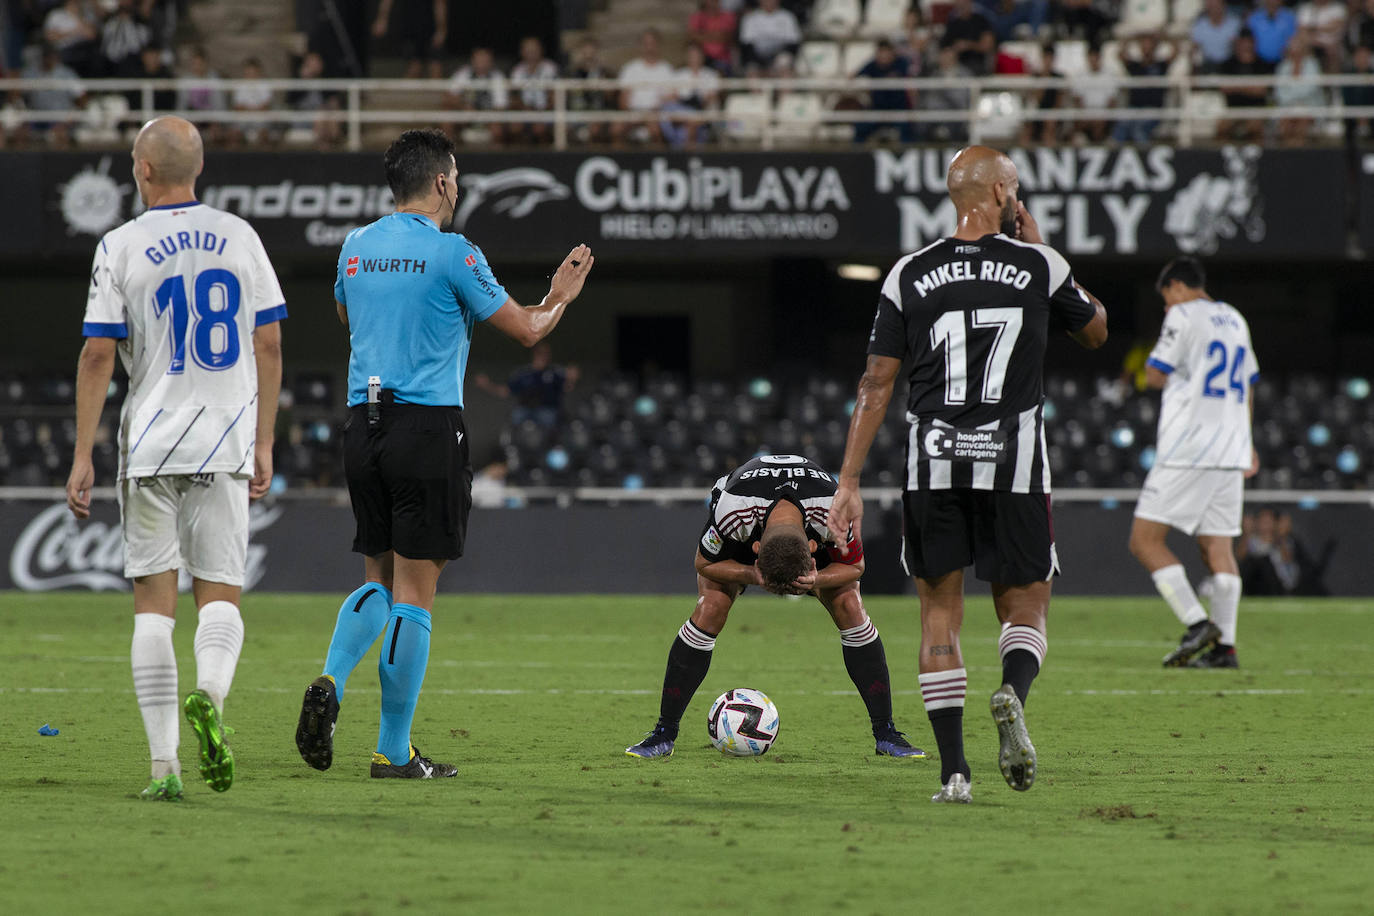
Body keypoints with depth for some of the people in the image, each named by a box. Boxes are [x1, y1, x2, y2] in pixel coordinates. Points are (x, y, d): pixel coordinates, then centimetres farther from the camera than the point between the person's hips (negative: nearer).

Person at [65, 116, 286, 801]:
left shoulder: (121, 247, -3)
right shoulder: (239, 237, 6)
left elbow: (98, 355, -6)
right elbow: (268, 345, 6)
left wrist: (82, 456, -2)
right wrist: (263, 443, 12)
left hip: (150, 443, -2)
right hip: (226, 442, 2)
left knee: (154, 603, 3)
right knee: (220, 593, 6)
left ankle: (165, 766, -4)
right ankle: (209, 693, -26)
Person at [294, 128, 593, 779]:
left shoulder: (356, 248, 9)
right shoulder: (451, 253, -8)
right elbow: (526, 330, 1)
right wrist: (561, 297, 22)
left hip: (362, 425, 5)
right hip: (428, 427, -5)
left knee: (378, 579, 16)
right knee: (414, 589, -2)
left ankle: (330, 683, -10)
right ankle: (394, 751, -1)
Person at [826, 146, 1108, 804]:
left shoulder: (910, 276, 4)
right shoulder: (1039, 267, 1)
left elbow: (876, 385, 3)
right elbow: (1096, 331, 21)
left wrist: (848, 482, 4)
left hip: (933, 463, 1)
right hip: (1014, 459, -1)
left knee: (939, 615, 10)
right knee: (1025, 608, 10)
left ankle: (953, 770, 0)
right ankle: (1013, 694, -24)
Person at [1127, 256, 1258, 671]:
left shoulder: (1183, 317, -4)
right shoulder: (1236, 321, 19)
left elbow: (1154, 376, -4)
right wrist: (1246, 444, 33)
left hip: (1187, 449, -7)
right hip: (1230, 451, 7)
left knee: (1145, 539, -5)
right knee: (1217, 546, 5)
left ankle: (1198, 623, -16)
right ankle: (1224, 645, -2)